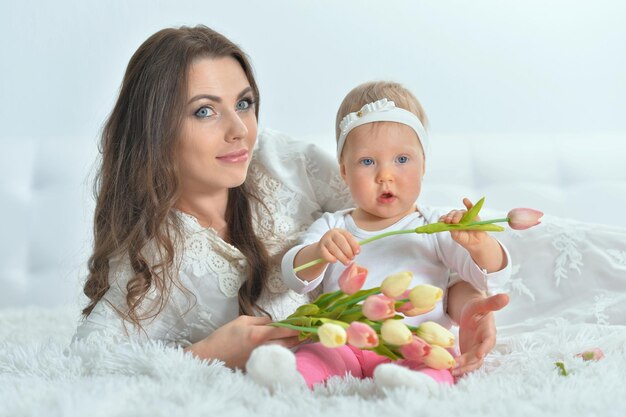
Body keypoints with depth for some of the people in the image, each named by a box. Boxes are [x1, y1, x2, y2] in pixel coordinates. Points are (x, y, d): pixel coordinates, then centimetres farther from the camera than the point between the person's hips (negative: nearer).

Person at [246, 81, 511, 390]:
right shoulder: (331, 227, 16)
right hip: (343, 344, 2)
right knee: (316, 354, -29)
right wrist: (318, 252, -22)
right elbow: (296, 278, 2)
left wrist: (479, 243, -20)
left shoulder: (436, 228, 11)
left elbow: (494, 278, 4)